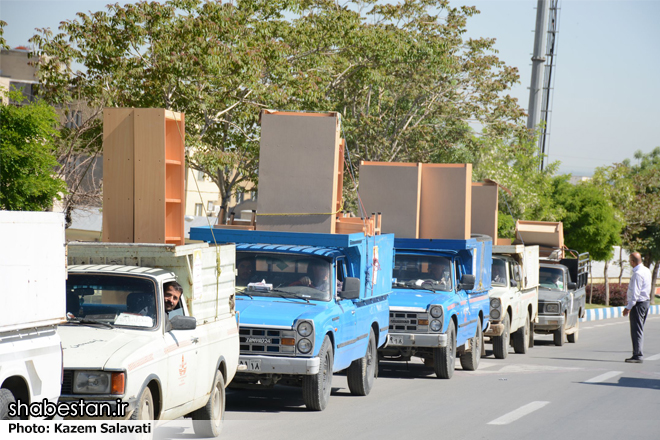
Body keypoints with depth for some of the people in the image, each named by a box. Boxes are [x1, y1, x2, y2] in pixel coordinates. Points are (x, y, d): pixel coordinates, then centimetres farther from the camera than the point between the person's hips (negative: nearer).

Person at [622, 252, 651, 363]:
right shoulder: (646, 271, 12)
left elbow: (635, 292, -22)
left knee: (637, 330, -7)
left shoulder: (637, 274, -19)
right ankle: (638, 354, 19)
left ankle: (638, 355, -8)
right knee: (639, 330, 15)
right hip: (646, 300, 10)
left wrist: (629, 307, -19)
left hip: (638, 303, -10)